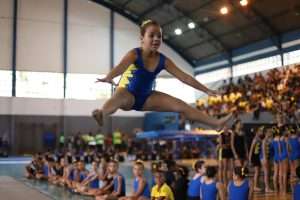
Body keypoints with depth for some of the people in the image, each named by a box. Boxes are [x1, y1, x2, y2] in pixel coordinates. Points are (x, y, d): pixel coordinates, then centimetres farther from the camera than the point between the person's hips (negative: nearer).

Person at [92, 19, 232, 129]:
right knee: (120, 97, -43)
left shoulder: (163, 60, -7)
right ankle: (102, 113, -75)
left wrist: (206, 90, -7)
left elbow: (184, 77, -6)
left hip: (146, 97, 5)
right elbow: (121, 67, -40)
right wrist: (108, 78, -63)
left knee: (180, 105, -8)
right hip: (128, 94, -5)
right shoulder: (134, 54, -19)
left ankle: (216, 123, -8)